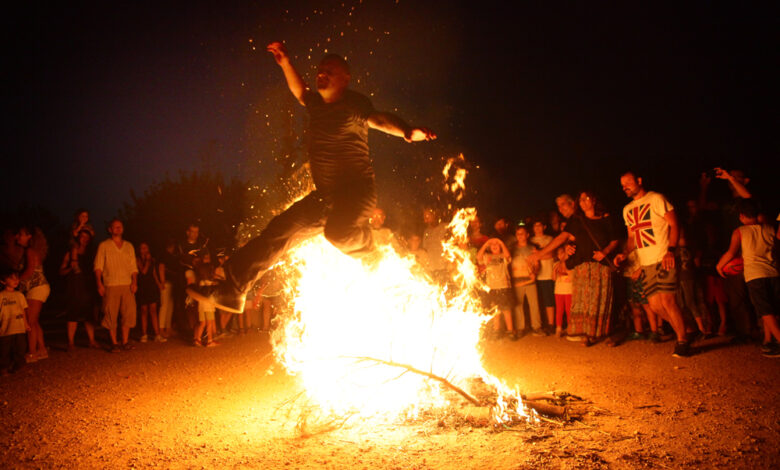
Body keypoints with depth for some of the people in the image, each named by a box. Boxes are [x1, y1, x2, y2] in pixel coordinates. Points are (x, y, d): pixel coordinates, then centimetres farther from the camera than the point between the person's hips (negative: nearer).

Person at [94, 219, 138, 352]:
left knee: (128, 313, -1)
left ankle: (125, 342, 7)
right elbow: (98, 266, 2)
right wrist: (99, 284, -9)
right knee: (111, 315, -3)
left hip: (127, 285, 3)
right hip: (110, 286, -3)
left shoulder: (129, 246, 17)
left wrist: (134, 282, 1)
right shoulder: (104, 246, 7)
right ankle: (114, 343, 5)